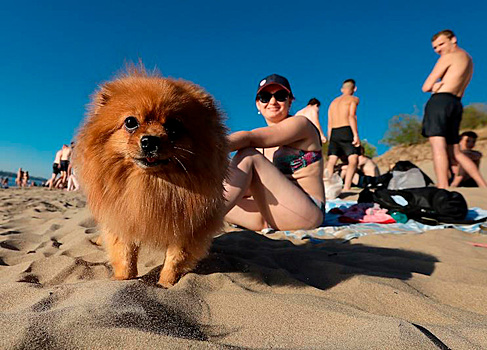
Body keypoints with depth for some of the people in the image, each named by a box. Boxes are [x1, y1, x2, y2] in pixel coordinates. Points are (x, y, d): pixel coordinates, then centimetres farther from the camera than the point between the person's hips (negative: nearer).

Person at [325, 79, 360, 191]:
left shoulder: (333, 102, 25)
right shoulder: (354, 99, 8)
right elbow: (351, 116, -10)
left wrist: (330, 140, 20)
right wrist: (356, 135, -16)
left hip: (334, 132, 6)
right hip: (346, 131, -6)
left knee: (331, 161, 0)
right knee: (353, 159, -11)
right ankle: (346, 188, -26)